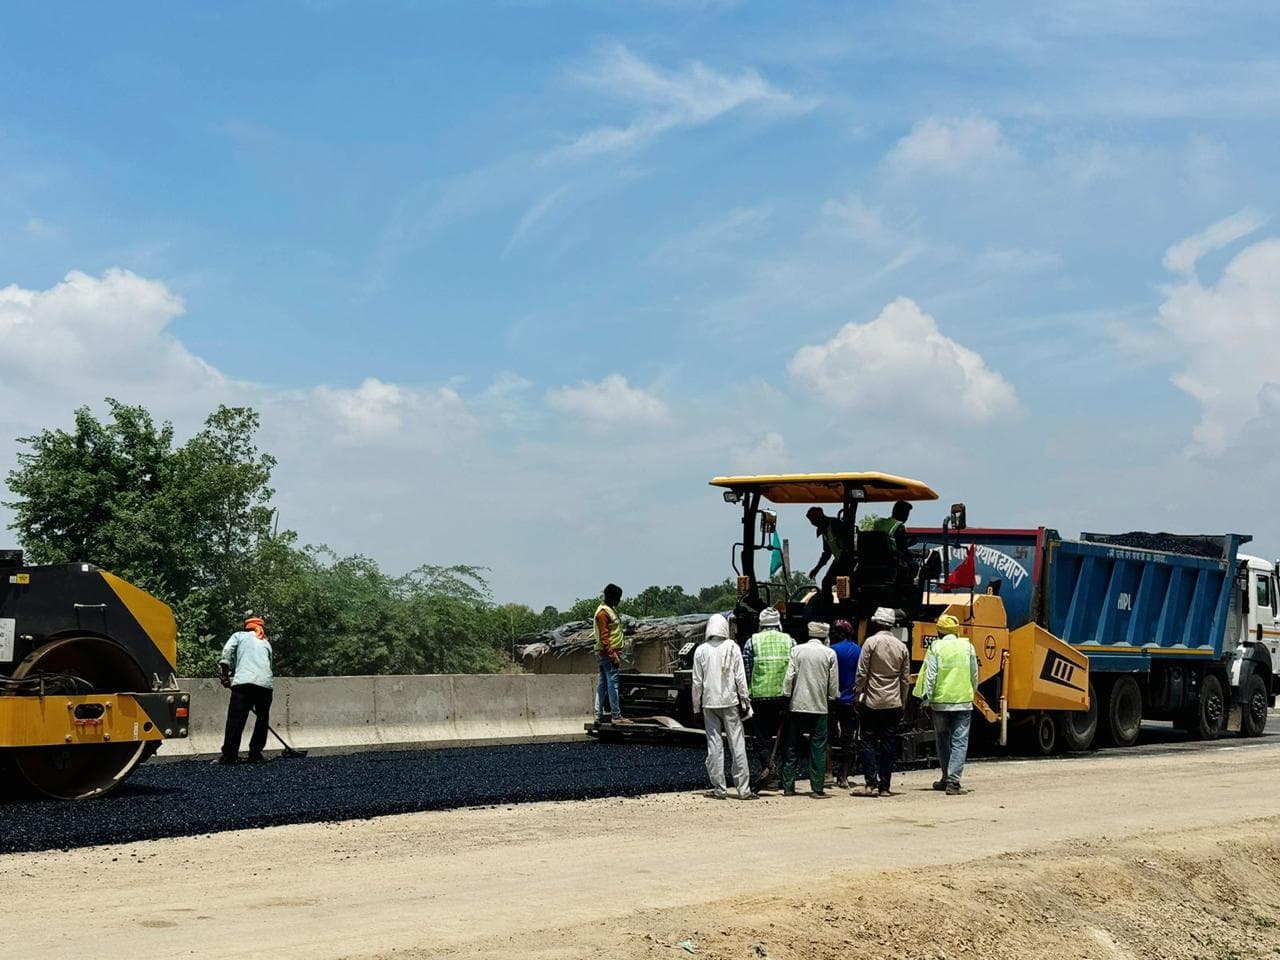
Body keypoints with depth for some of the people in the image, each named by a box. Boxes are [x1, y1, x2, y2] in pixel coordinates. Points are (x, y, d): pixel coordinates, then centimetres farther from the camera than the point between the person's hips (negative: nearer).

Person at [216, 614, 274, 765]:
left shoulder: (239, 635, 20)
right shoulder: (266, 643, 31)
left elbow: (227, 651, 2)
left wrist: (224, 672, 8)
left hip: (243, 681, -3)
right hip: (265, 684, 3)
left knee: (236, 719, -6)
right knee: (262, 719, 15)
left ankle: (228, 755, -10)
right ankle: (255, 754, 12)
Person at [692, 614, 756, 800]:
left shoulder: (701, 650, 0)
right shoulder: (732, 647, -3)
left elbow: (697, 681, 2)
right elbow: (740, 677, -4)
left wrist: (696, 705, 10)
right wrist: (745, 700, 4)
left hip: (709, 703, 1)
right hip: (730, 701, -1)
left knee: (714, 745, 6)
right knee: (737, 744, 1)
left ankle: (719, 788, 6)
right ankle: (743, 789, 0)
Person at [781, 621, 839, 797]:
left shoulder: (797, 650, 0)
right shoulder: (829, 653, -1)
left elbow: (789, 677, -2)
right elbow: (833, 683, 2)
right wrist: (832, 698, 18)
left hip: (797, 705, 1)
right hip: (820, 706, -1)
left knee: (792, 747, 8)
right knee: (818, 748, 3)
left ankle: (788, 786, 8)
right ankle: (817, 788, 1)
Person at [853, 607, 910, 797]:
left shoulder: (871, 642, -7)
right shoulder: (902, 647, 6)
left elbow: (862, 673, -8)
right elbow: (905, 678, 10)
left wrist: (857, 695, 0)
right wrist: (902, 702, 18)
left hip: (871, 702, -3)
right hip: (893, 703, 3)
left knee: (869, 742, 3)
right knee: (889, 744, 6)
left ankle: (871, 783, -6)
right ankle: (884, 786, 6)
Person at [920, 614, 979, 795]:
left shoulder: (935, 648, -4)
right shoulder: (967, 647, 3)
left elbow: (930, 675, -8)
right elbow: (974, 675, 9)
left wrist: (926, 699, -3)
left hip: (940, 702, 0)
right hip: (963, 702, 0)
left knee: (943, 740, 15)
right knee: (959, 742, 0)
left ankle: (947, 777, 26)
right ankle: (953, 782, -10)